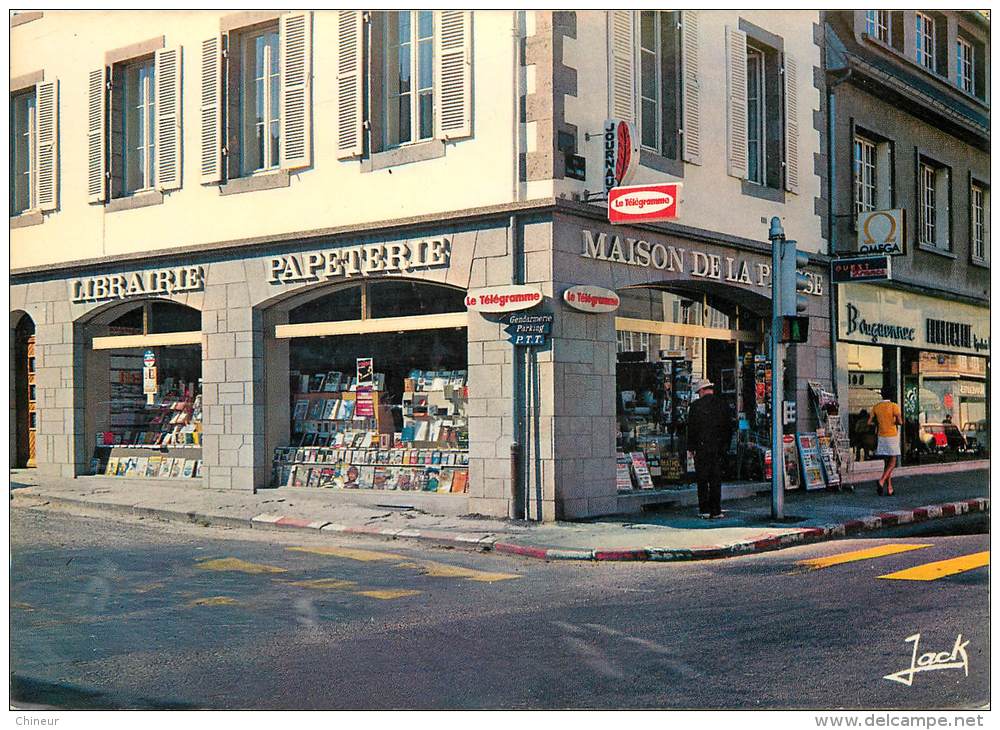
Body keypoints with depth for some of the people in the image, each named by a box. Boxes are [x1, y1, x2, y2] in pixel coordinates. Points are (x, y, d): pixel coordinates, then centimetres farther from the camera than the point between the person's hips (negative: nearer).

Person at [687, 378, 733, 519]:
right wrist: (726, 446, 17)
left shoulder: (696, 405, -6)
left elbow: (691, 428, -5)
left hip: (702, 448, -3)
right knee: (716, 479, 6)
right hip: (719, 448, 3)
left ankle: (705, 510, 1)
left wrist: (691, 447, 3)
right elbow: (729, 427, 9)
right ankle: (716, 511, 7)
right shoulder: (723, 405, 5)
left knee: (702, 480, 2)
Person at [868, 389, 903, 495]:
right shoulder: (894, 406, -10)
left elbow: (869, 422, 3)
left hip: (881, 436, 4)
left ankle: (889, 488, 7)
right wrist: (895, 422, 5)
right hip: (892, 436, -4)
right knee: (892, 462, 2)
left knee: (887, 462, 10)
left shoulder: (876, 407, 3)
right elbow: (900, 422, -18)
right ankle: (882, 481, -20)